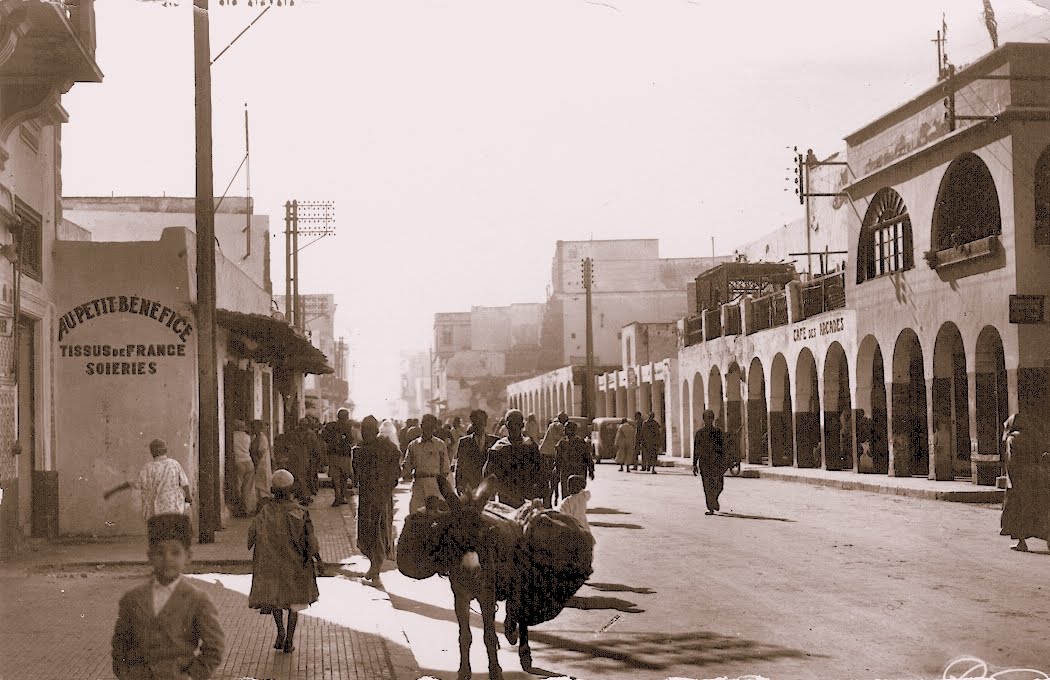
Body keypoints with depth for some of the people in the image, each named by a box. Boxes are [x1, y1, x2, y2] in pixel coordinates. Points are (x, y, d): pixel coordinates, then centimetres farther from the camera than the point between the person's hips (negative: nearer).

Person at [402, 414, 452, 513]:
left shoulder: (440, 445, 9)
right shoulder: (413, 445, 13)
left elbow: (445, 469, 10)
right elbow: (407, 466, 17)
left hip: (435, 483, -2)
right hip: (417, 482, 2)